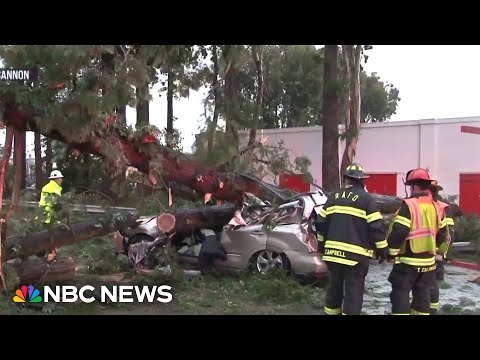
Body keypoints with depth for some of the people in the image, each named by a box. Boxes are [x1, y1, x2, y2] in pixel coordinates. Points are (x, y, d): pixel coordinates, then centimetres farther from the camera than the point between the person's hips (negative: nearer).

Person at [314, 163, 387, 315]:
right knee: (353, 290, 1)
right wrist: (382, 249, 2)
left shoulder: (334, 197, 9)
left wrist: (322, 243, 23)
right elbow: (376, 226, -9)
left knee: (335, 286, 18)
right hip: (356, 254, -5)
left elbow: (321, 223, 11)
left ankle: (331, 312, 28)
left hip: (333, 251, 5)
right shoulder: (366, 199, -5)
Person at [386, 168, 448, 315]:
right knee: (422, 294, 15)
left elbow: (398, 232, -21)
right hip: (428, 260, 7)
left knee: (400, 293, -1)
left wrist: (391, 252, -8)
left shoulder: (409, 204, -15)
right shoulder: (435, 207, 8)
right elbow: (441, 234, 15)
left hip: (408, 260, -7)